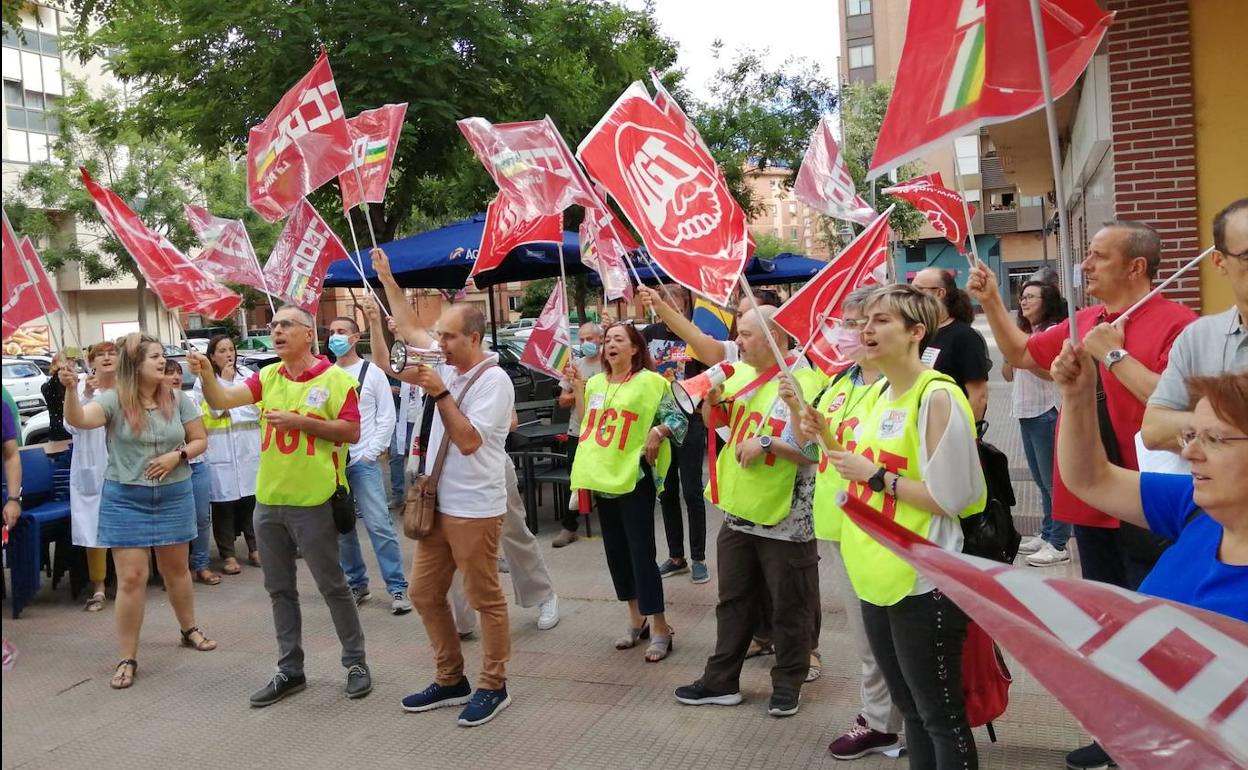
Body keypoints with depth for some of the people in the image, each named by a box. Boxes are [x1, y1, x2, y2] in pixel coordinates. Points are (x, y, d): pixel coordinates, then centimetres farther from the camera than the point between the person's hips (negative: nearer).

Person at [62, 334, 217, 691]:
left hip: (174, 495, 3)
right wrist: (71, 390, -46)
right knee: (131, 578, -3)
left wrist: (177, 455, -14)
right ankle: (127, 659, 9)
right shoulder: (113, 400, -10)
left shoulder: (178, 399, -1)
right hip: (125, 499, -3)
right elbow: (79, 420, -29)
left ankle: (189, 630, 38)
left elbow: (200, 440, 4)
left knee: (176, 568, 17)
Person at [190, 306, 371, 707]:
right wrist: (206, 373, -22)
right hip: (268, 500, 6)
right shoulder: (267, 377, 7)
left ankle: (356, 662, 20)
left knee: (332, 585, 5)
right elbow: (222, 401, -3)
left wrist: (302, 421, -19)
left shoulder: (335, 378, -8)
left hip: (313, 501, -6)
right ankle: (290, 670, 25)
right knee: (279, 589, 13)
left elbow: (352, 432, -12)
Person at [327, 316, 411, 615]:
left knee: (379, 525, -8)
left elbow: (387, 417, -1)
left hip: (363, 461, -4)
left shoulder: (372, 372, 1)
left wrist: (370, 453, -8)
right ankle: (356, 584, 21)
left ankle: (398, 588, -3)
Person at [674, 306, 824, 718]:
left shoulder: (806, 382, -16)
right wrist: (713, 396, -3)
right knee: (733, 602, 17)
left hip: (786, 520, -7)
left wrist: (767, 442, -22)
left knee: (789, 608, 9)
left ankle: (788, 683, 27)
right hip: (738, 513, 7)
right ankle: (721, 680, 29)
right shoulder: (740, 373, 5)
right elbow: (712, 421, 18)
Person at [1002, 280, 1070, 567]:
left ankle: (1058, 544, -1)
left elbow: (1051, 372, -20)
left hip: (1046, 413, -9)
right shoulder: (1023, 333, 18)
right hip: (1026, 413, 9)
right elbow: (1009, 375, 15)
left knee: (1052, 479, -6)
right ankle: (1047, 535, 24)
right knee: (1041, 479, 15)